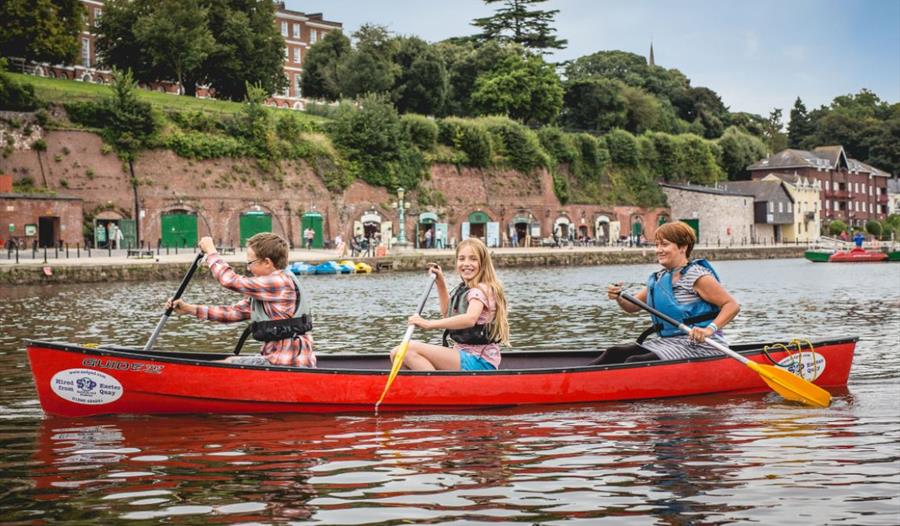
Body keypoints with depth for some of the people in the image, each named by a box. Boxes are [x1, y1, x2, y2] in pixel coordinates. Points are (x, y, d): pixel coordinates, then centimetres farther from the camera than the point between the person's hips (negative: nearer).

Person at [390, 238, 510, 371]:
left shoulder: (481, 289, -12)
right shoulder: (464, 289, 16)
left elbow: (470, 319, -33)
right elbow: (448, 313, 35)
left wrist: (430, 324, -38)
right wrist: (441, 284, 23)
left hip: (479, 361, -9)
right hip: (464, 355, 9)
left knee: (409, 350, -24)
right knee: (397, 354, -1)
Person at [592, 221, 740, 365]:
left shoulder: (697, 276, -10)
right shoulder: (659, 278, 14)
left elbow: (732, 306, -14)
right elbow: (633, 306, 16)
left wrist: (710, 329, -29)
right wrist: (618, 298, -7)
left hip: (699, 345, -8)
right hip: (668, 342, 8)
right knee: (614, 354, -9)